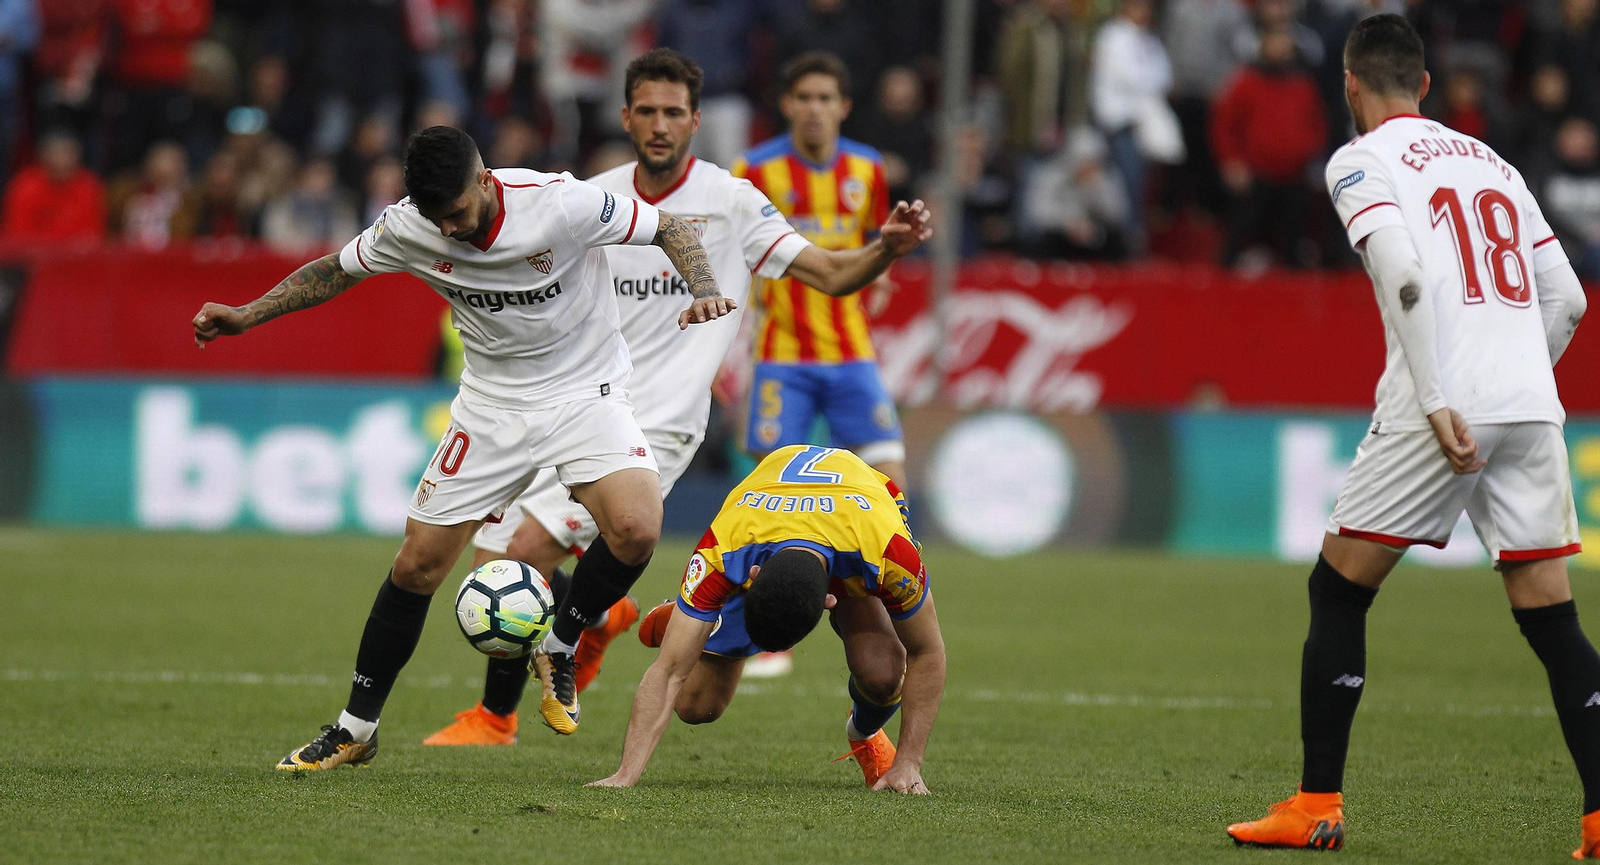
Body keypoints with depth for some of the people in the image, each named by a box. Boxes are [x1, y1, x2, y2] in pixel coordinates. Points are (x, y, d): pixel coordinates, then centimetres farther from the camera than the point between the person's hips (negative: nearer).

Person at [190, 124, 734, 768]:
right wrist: (247, 316, 0)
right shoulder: (408, 229, -14)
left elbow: (668, 228, -11)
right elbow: (335, 271, 6)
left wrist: (704, 292, -28)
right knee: (418, 563, -1)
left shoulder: (561, 203, -25)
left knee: (636, 529, -28)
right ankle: (356, 729, 15)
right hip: (491, 404, 3)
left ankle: (558, 653, 0)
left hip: (584, 393, -2)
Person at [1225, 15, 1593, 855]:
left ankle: (1316, 807, 7)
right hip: (1531, 406, 5)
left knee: (1338, 590, 8)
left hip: (1440, 409, -5)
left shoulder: (1360, 162, 3)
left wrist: (1439, 401, -18)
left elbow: (1406, 274, -14)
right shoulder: (1492, 161, 22)